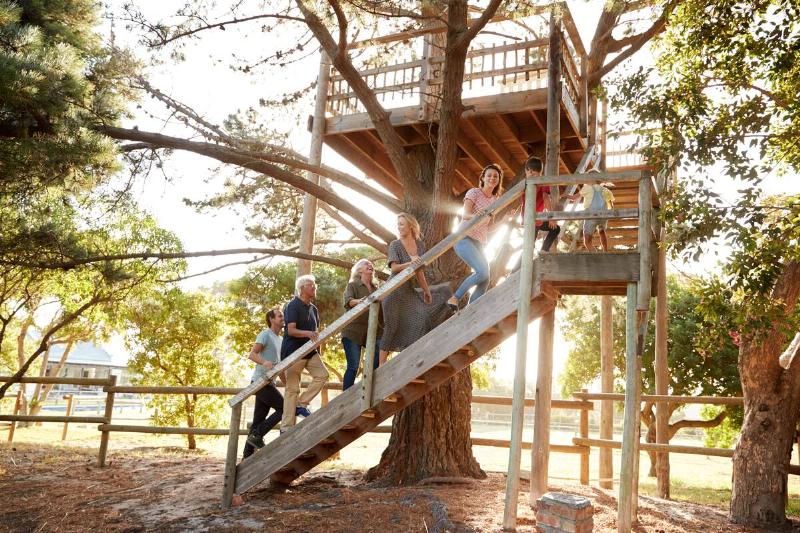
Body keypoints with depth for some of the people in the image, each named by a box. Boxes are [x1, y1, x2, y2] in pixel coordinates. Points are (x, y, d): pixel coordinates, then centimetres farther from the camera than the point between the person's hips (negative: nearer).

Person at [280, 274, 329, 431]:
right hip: (293, 352, -7)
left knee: (322, 374, -12)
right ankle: (286, 427, 1)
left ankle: (301, 404, 0)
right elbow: (291, 330, -19)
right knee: (292, 389, -5)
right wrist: (307, 333, -33)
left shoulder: (313, 308, 15)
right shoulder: (292, 306, -9)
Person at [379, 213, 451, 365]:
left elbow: (419, 271, 13)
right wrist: (410, 263, -34)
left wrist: (426, 290, 14)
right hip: (394, 290, -6)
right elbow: (394, 268, -18)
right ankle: (382, 366, 1)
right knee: (391, 328, -5)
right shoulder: (395, 244, -7)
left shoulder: (419, 245, 7)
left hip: (409, 290, 6)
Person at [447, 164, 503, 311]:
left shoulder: (495, 201, 16)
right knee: (482, 271, -25)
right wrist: (478, 215, -35)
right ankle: (455, 298, -11)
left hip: (479, 243, 7)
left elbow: (490, 227, 15)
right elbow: (465, 215, -15)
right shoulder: (474, 192, -1)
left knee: (484, 282, -3)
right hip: (465, 238, -7)